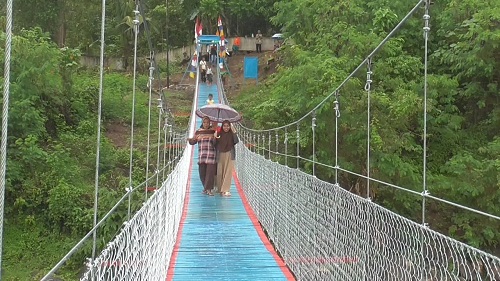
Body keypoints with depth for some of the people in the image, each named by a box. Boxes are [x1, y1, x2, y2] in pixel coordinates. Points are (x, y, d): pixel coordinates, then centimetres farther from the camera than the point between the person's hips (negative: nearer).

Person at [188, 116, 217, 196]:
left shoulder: (213, 131, 5)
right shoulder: (198, 131, 10)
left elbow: (216, 143, 4)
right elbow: (193, 142, 8)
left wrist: (215, 138, -15)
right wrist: (190, 140, -13)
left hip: (211, 155, -2)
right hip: (201, 155, 2)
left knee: (210, 171, -8)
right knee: (202, 172, 4)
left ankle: (208, 189, -5)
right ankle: (205, 187, 23)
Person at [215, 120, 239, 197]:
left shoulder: (231, 134, 1)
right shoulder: (219, 134, 5)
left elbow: (236, 141, -14)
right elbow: (215, 144, 4)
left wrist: (234, 132, -20)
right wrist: (215, 137, -13)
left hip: (229, 155, -2)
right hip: (220, 155, 2)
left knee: (228, 172, -6)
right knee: (219, 173, 5)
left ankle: (225, 190, -6)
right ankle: (220, 188, 19)